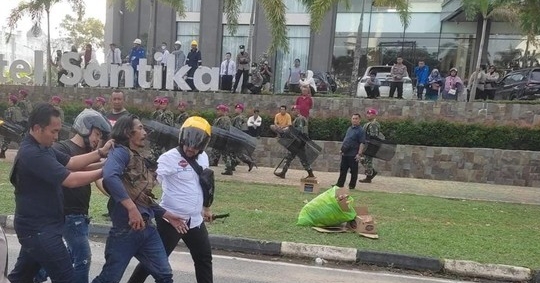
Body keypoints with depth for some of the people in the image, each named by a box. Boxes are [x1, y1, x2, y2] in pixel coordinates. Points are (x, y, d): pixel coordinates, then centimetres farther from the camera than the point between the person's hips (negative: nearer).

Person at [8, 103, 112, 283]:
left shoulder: (42, 148, 7)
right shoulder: (32, 154, -25)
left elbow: (70, 162, 4)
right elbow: (71, 180, -27)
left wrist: (100, 153, -5)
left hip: (38, 226, 10)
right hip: (39, 228, -10)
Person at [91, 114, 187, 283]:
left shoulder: (138, 158, 17)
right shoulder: (120, 152, -8)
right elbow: (109, 176, -30)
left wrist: (167, 215, 20)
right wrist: (131, 208, -34)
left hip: (147, 228, 8)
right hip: (125, 228, -8)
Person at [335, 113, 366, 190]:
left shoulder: (360, 131, -9)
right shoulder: (349, 128, 15)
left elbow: (362, 143, -15)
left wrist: (359, 154, -21)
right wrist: (342, 149, 19)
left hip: (353, 155, -7)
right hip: (345, 154, 8)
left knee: (353, 171, 4)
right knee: (343, 170, 11)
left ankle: (352, 185, 14)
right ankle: (340, 184, 19)